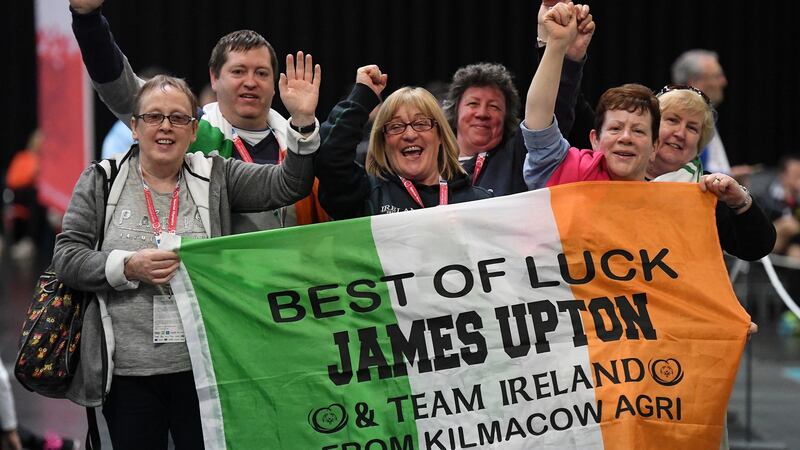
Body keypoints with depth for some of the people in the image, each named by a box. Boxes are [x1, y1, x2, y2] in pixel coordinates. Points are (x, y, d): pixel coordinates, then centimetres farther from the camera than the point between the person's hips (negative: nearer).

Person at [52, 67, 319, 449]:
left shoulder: (216, 176, 8)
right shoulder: (99, 181, 6)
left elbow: (289, 186, -2)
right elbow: (66, 257, 1)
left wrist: (302, 122, -17)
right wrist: (128, 268, -14)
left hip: (203, 369, 1)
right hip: (128, 373, 0)